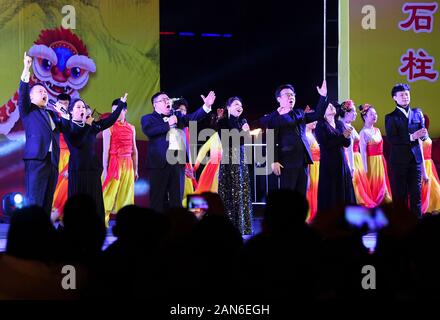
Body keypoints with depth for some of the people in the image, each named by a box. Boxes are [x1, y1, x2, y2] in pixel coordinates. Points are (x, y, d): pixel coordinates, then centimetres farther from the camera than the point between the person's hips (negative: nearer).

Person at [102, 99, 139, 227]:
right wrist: (105, 169, -11)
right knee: (109, 194, -5)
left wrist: (135, 169, 12)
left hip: (128, 164, 5)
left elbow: (134, 150, 14)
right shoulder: (109, 128, -3)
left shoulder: (131, 128, 10)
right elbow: (105, 150, -6)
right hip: (114, 163, -5)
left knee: (126, 195, 6)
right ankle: (103, 221, -3)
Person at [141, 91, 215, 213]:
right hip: (160, 161, -5)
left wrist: (206, 106, -7)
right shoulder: (148, 118, 5)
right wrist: (168, 124, -11)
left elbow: (193, 118, 6)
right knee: (158, 197, -3)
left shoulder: (177, 115, 19)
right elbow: (148, 131, -15)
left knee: (177, 197, 7)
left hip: (178, 161, 5)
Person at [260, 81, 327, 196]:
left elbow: (318, 115, 14)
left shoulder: (299, 113, 19)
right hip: (287, 162, -6)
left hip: (302, 161, 6)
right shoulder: (275, 116, -2)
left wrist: (323, 96, 3)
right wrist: (274, 161, -16)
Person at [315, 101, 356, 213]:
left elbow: (347, 144, 9)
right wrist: (342, 136, -14)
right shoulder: (321, 125, -4)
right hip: (328, 163, -6)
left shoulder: (340, 124, 14)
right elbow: (325, 144, -15)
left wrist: (347, 136, -12)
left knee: (344, 191, 3)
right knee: (330, 192, -5)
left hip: (342, 162, 6)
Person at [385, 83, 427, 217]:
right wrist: (411, 137, -24)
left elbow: (424, 135, 6)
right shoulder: (391, 117, 0)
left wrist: (423, 135, -19)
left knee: (416, 193, 3)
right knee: (400, 194, 2)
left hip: (416, 158, 3)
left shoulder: (417, 113, 11)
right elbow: (392, 139, -13)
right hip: (399, 160, -3)